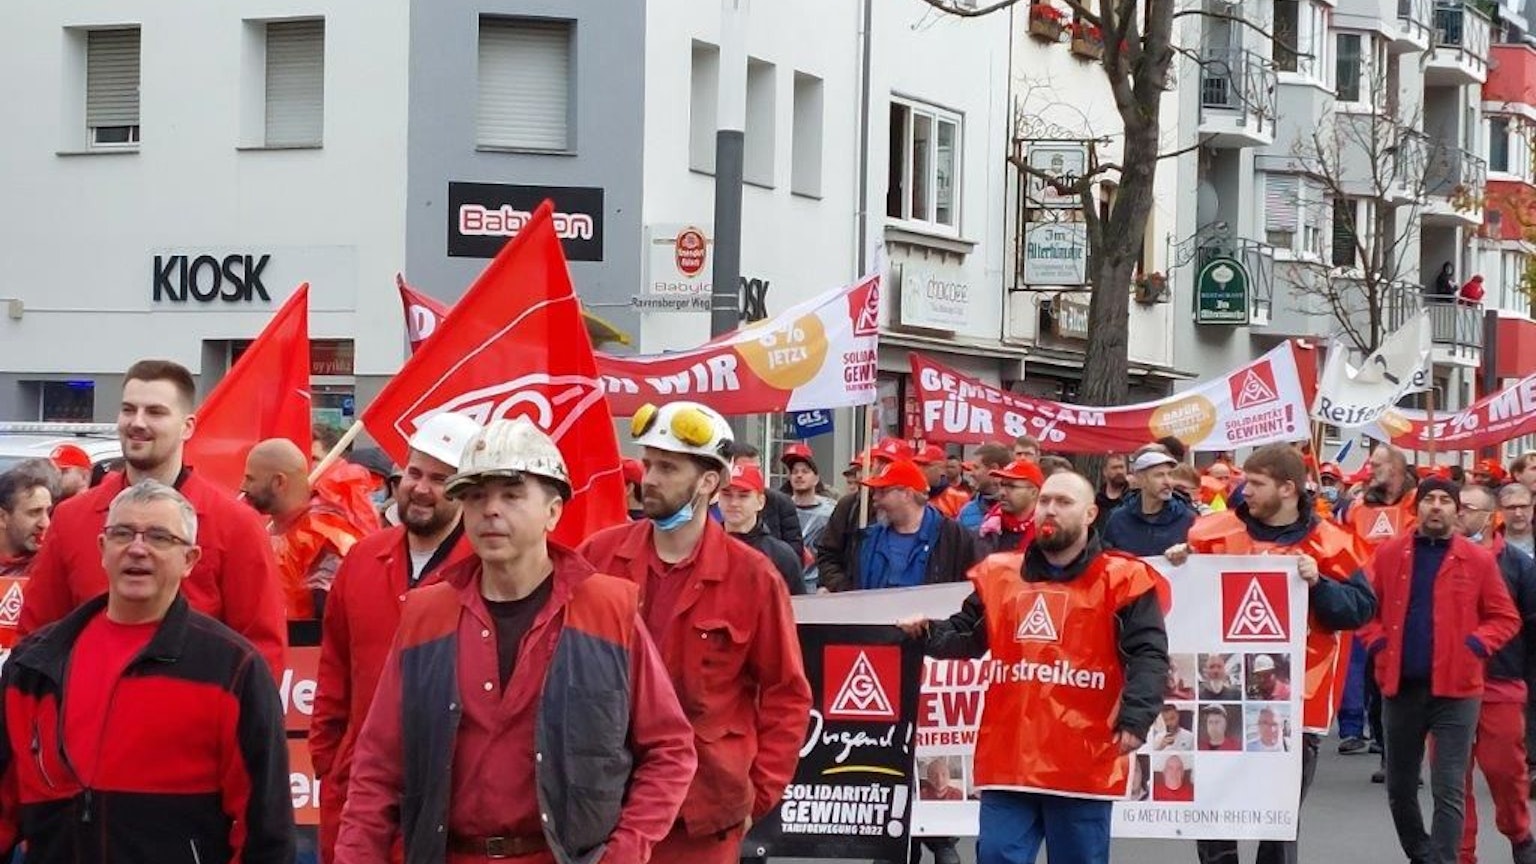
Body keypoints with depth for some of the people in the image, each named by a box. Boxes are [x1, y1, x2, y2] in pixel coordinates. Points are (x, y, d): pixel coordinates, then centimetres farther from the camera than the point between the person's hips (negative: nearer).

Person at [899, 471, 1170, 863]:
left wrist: (1135, 719, -20)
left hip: (1083, 762, -3)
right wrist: (927, 632, 0)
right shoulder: (999, 573, 12)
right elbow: (966, 637, 21)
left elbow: (1148, 656, -7)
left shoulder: (1122, 580, -1)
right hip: (1008, 758, 4)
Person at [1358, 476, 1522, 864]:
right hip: (1400, 686, 3)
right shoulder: (1389, 553, 3)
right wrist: (1378, 644, -5)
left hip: (1455, 688, -3)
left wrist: (1476, 645, -10)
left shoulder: (1478, 559, -1)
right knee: (1399, 788, 14)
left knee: (1449, 791, -8)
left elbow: (1505, 617, 4)